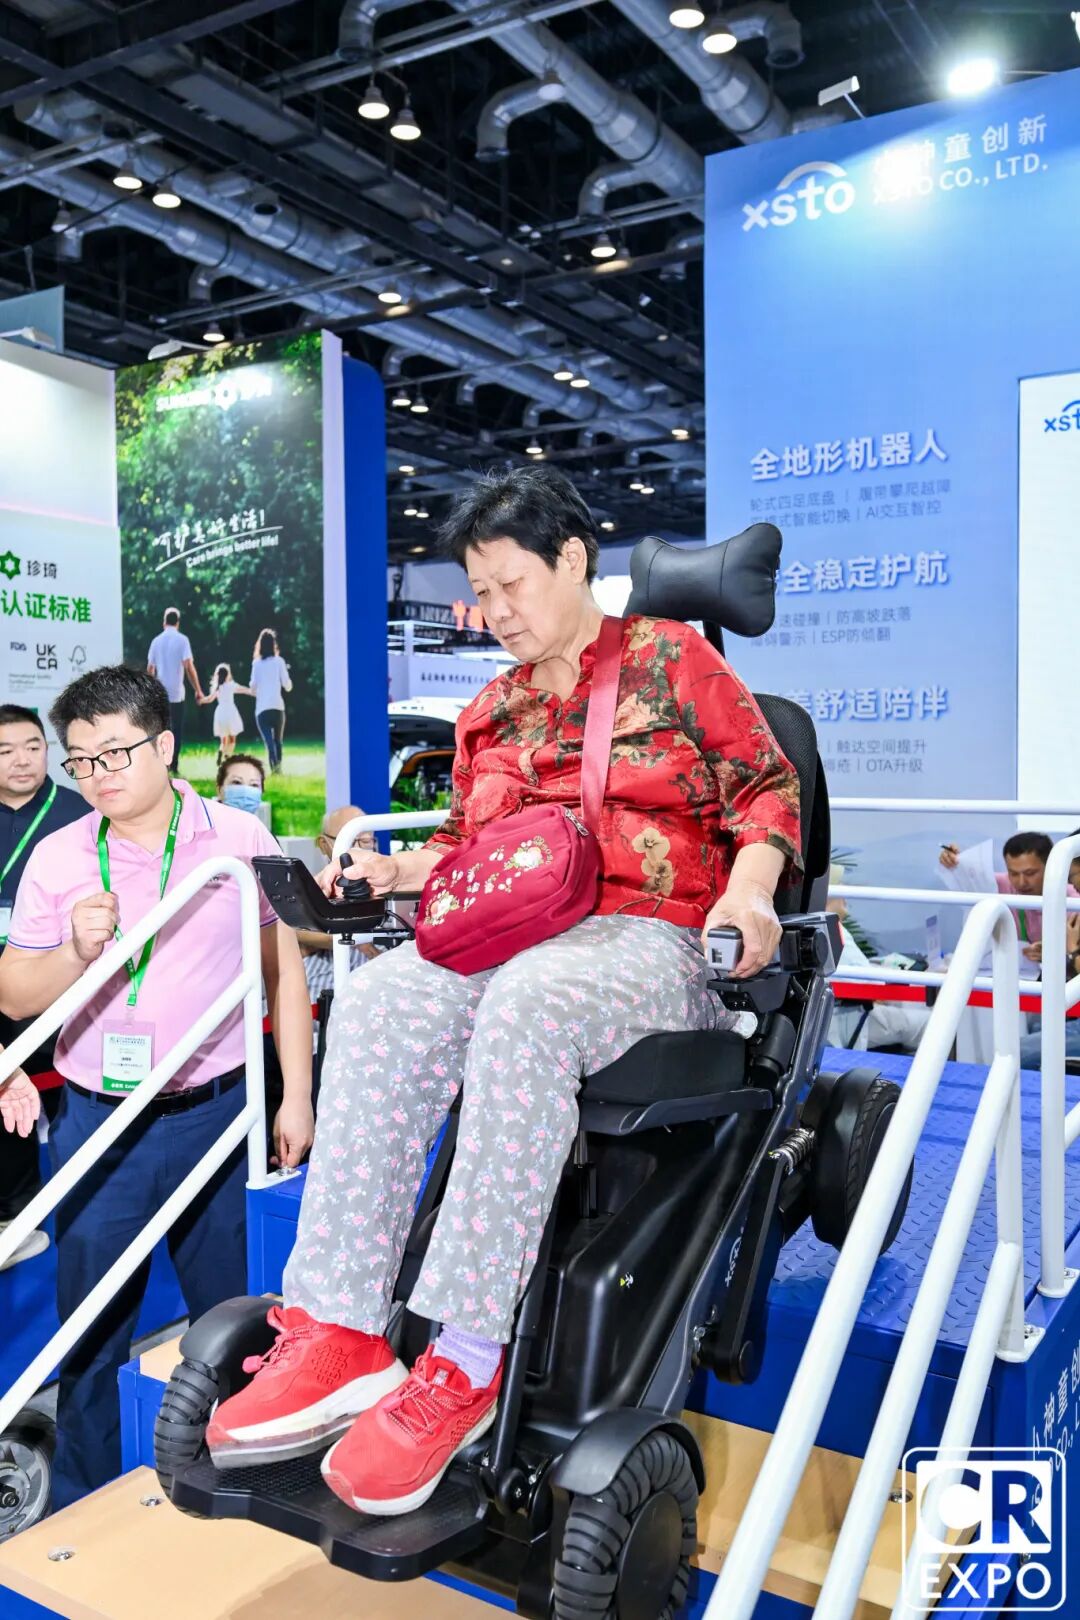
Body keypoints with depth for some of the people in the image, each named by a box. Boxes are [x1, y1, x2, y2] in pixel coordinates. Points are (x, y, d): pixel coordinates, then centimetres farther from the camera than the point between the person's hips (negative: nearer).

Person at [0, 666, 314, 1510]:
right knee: (91, 1327, 13)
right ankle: (82, 1505, 34)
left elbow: (284, 971, 3)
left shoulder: (239, 838, -3)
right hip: (99, 1124, 1)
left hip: (215, 1115, -1)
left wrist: (296, 1095, 1)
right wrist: (76, 951, -16)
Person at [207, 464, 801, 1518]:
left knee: (526, 1008, -40)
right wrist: (391, 869, 9)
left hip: (647, 937, -5)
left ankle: (464, 1361, -34)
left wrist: (751, 884, -14)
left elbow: (766, 786, 5)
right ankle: (339, 1332, -31)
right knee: (377, 1005, -28)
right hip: (508, 934, 5)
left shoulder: (674, 658, 10)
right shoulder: (493, 707, 26)